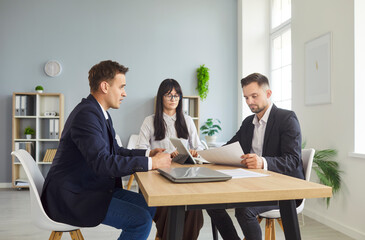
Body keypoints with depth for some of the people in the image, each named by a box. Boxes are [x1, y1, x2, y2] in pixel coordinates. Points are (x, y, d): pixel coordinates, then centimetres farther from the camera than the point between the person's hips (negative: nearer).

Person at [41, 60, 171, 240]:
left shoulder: (99, 113, 10)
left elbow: (114, 151, 19)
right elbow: (102, 163, -31)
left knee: (148, 205, 7)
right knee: (141, 220, -18)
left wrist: (147, 153, 6)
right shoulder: (86, 114, -22)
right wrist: (151, 163, -26)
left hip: (91, 187, 10)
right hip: (71, 196, -10)